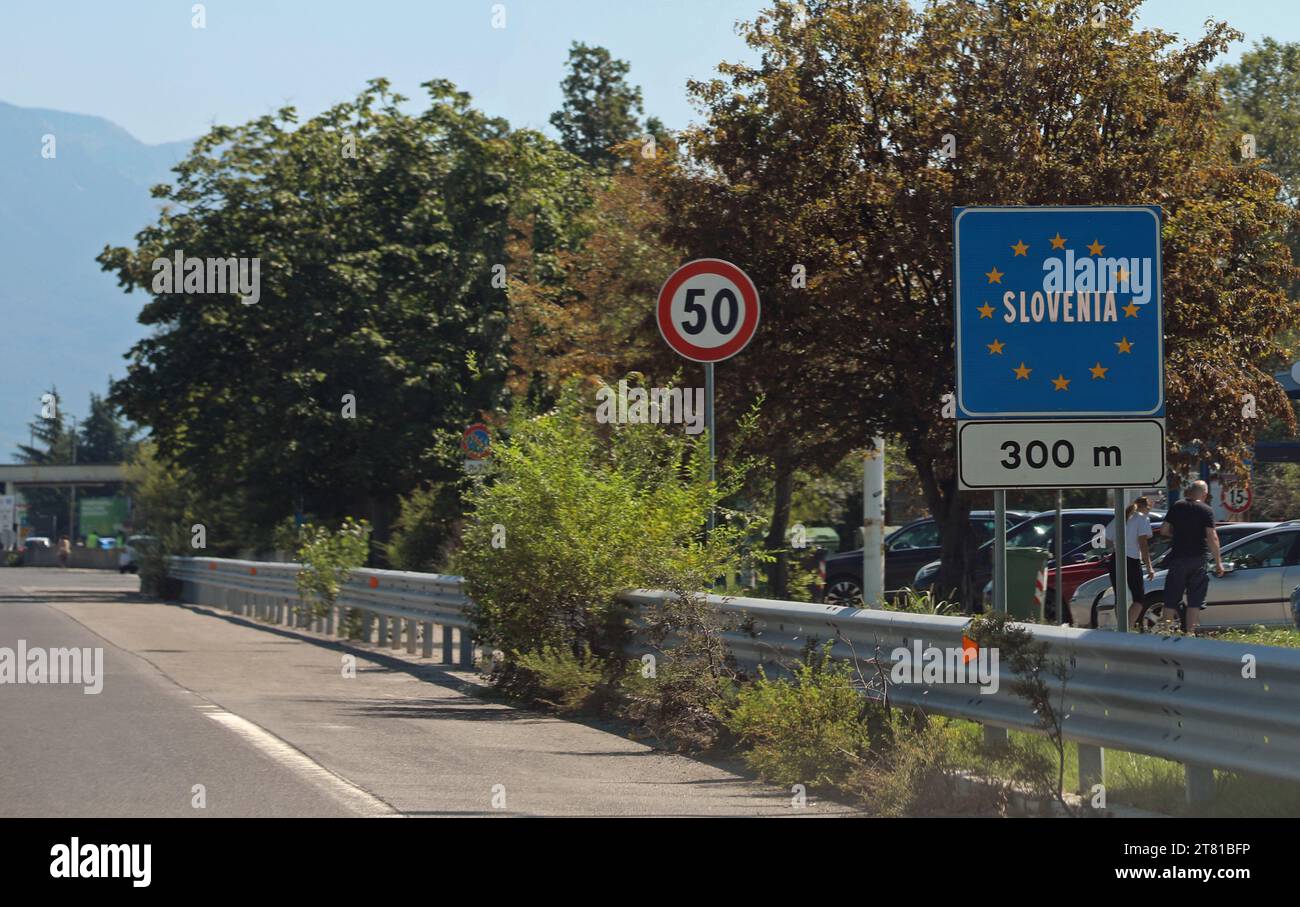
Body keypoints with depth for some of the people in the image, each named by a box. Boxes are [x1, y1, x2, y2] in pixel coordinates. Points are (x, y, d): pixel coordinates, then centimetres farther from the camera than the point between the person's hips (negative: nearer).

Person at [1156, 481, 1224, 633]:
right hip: (1198, 559, -1)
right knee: (1195, 602, 5)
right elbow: (1212, 537, -11)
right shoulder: (1206, 510, -5)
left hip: (1178, 557, 1)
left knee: (1171, 600, 8)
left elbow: (1163, 530, 3)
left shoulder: (1177, 506, 2)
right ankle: (1190, 633, 0)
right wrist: (1218, 562, -8)